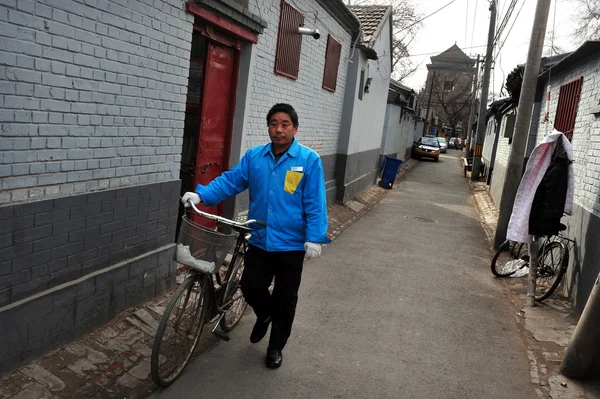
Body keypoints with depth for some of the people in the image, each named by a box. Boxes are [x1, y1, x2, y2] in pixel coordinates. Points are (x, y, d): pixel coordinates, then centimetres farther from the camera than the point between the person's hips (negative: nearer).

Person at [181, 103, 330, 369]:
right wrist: (201, 195, -16)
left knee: (285, 299, 11)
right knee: (251, 287, 8)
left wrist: (315, 238, -17)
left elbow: (315, 204, -12)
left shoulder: (309, 160, -10)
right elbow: (229, 181, -1)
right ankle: (264, 314, 44)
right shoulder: (253, 157, 1)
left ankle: (275, 347, 33)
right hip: (259, 241, 3)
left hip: (291, 245, -2)